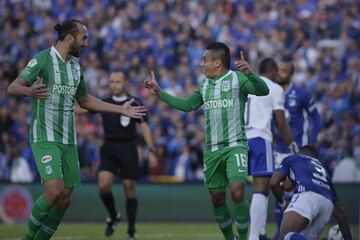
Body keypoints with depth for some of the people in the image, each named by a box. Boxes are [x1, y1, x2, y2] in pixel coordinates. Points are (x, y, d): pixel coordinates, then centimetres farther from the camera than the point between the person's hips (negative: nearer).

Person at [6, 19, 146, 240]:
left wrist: (121, 109, 24)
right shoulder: (42, 60, -9)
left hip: (68, 139, 7)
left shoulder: (76, 65, 12)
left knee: (65, 199, 2)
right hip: (45, 138, -7)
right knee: (54, 191, -22)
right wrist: (30, 91, -37)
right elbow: (12, 88, -14)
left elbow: (85, 100, 25)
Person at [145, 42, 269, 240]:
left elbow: (263, 90, -19)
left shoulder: (237, 79, -7)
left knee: (237, 192, -20)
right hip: (212, 149, 6)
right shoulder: (205, 85, 13)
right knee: (217, 199, 8)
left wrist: (249, 73, -37)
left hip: (235, 145, -6)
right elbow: (187, 105, 19)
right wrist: (159, 93, 16)